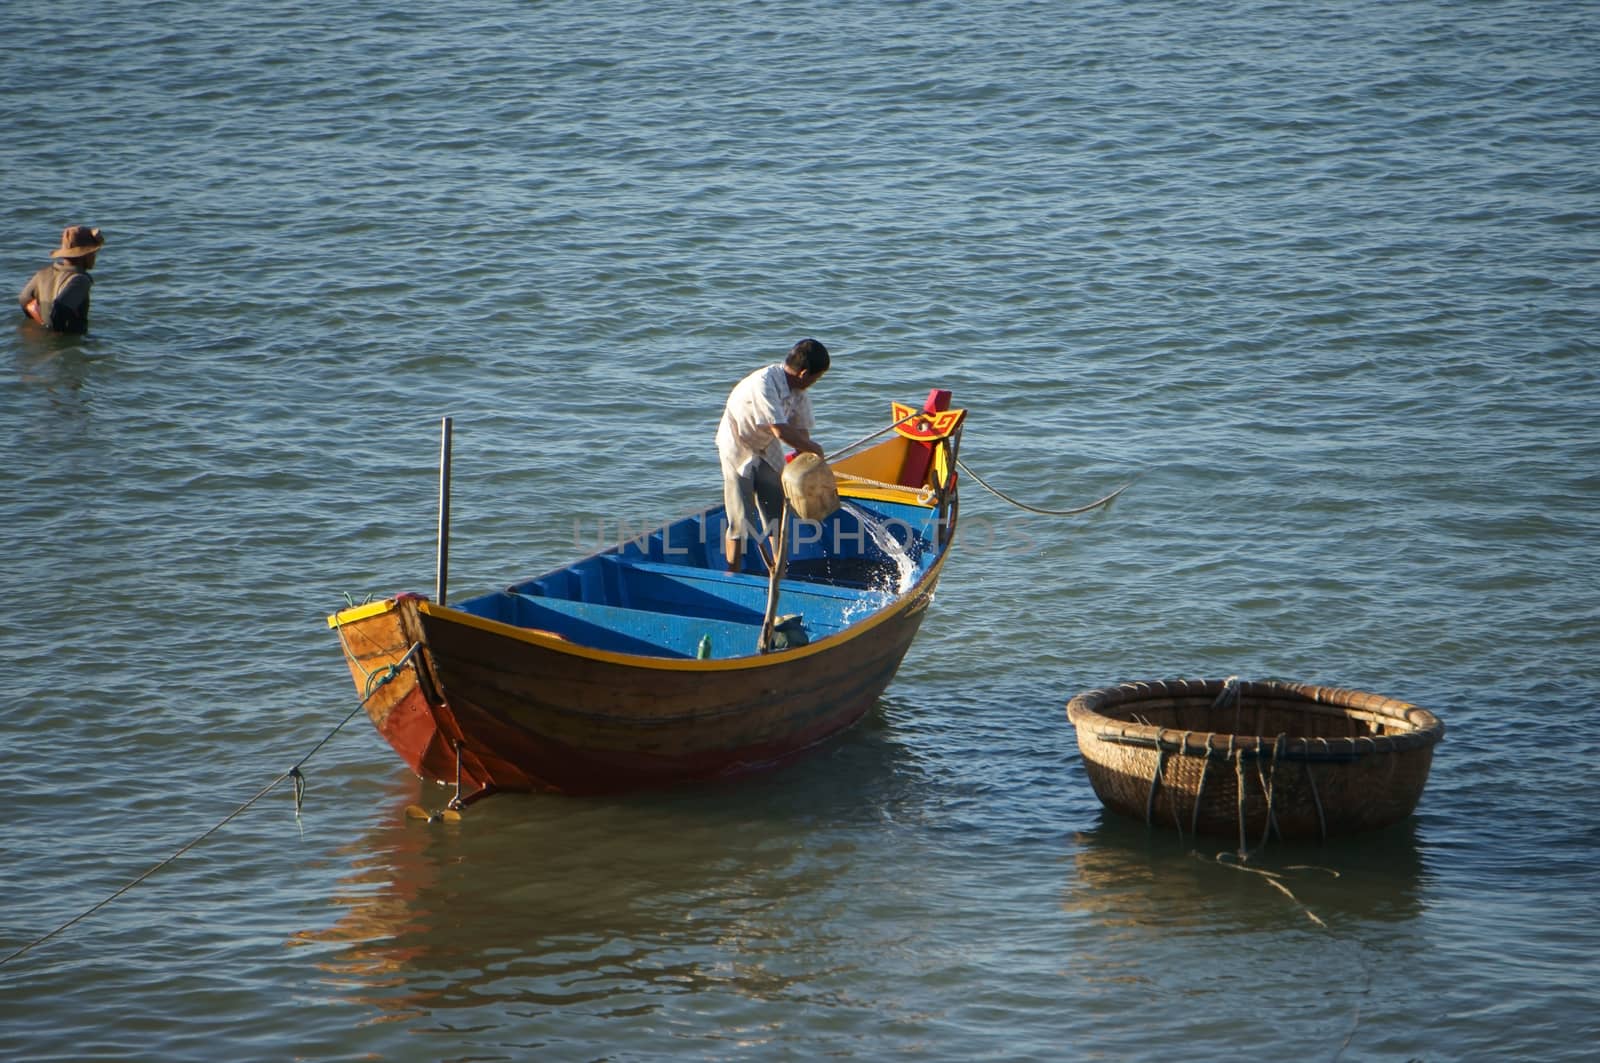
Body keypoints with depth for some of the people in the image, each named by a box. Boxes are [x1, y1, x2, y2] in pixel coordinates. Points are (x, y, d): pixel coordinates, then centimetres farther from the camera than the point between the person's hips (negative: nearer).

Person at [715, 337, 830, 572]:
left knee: (777, 515, 8)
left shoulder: (799, 392, -10)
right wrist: (815, 449, -24)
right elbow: (782, 432, -37)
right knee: (740, 520, -6)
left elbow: (801, 431, -6)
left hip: (767, 449, 7)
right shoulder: (763, 385, -35)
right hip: (738, 448, -7)